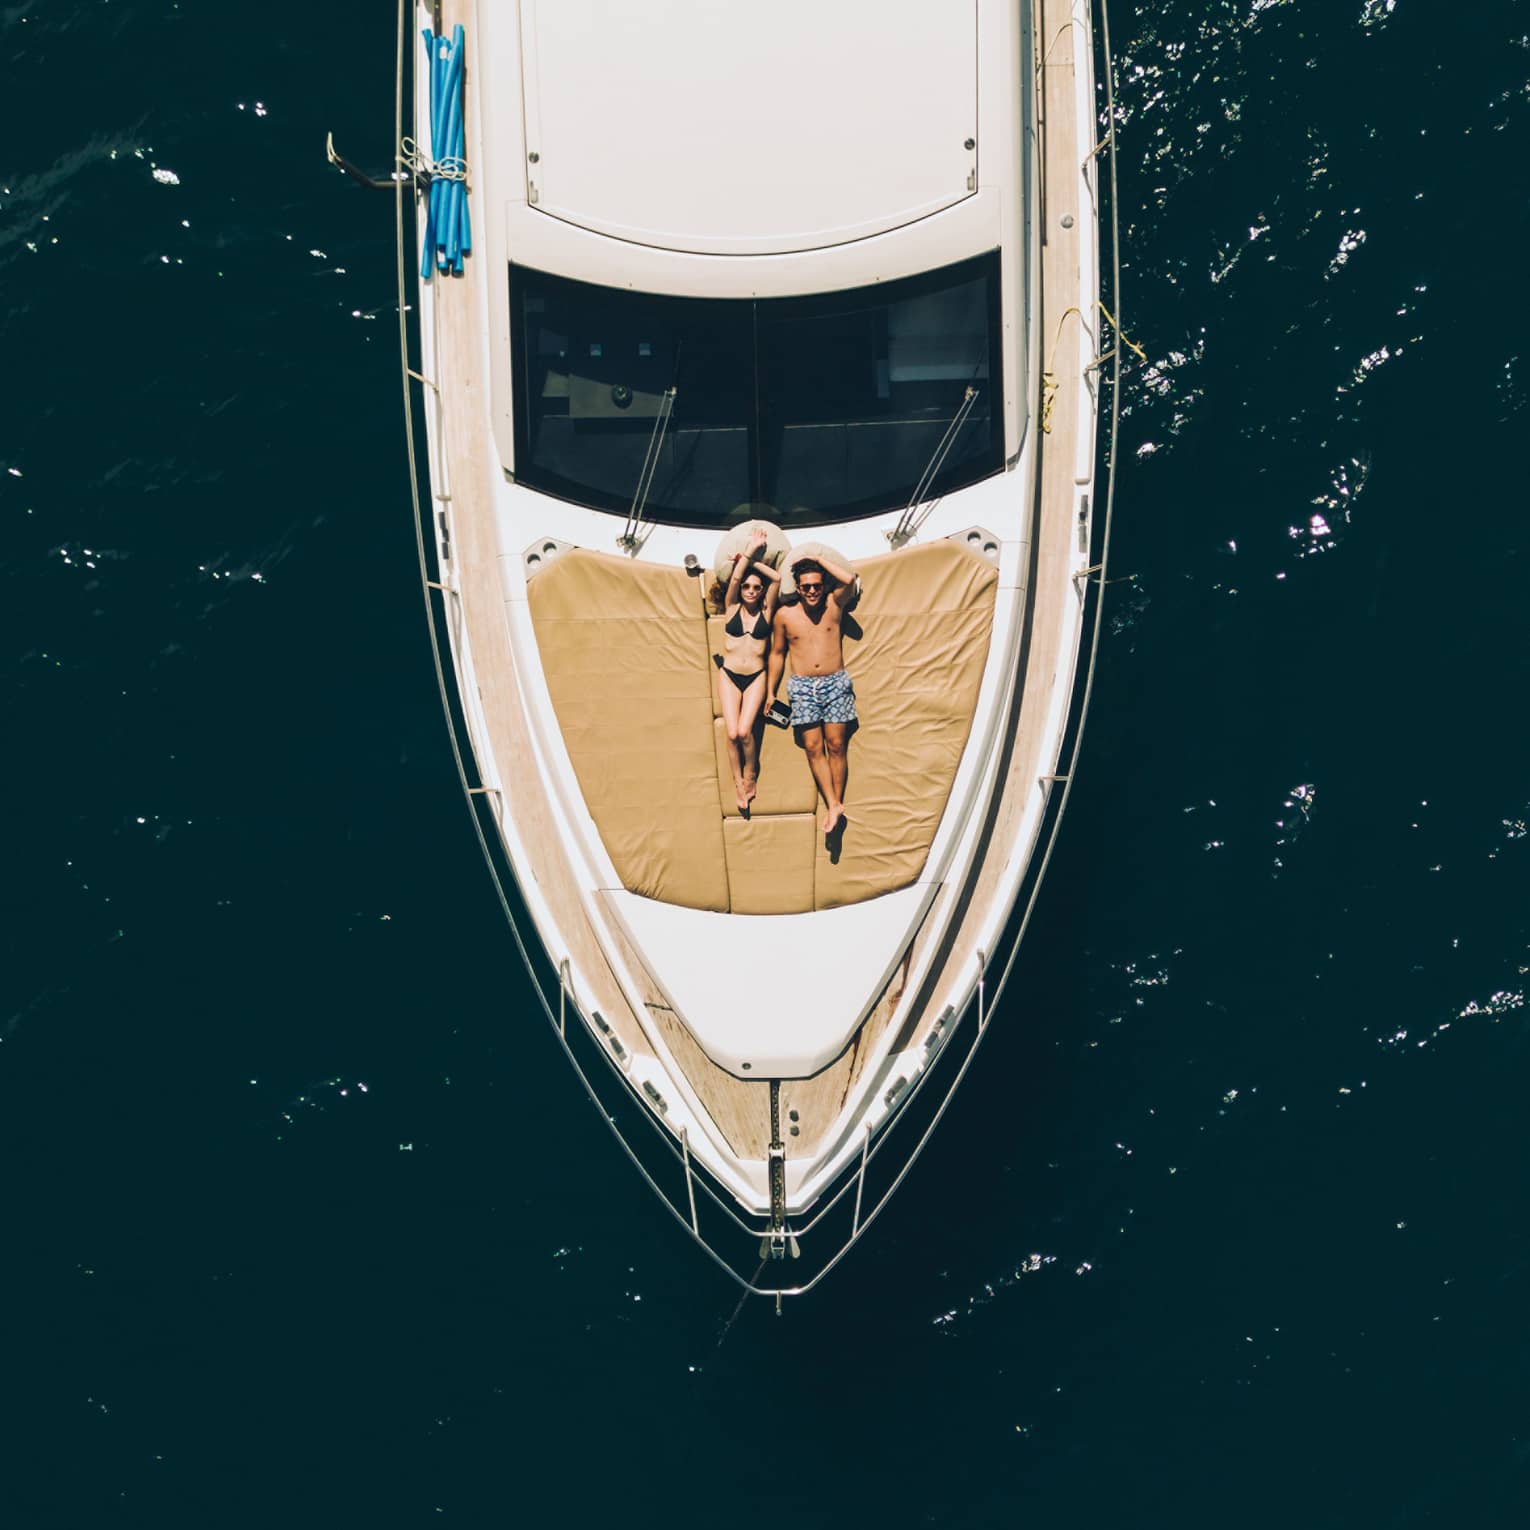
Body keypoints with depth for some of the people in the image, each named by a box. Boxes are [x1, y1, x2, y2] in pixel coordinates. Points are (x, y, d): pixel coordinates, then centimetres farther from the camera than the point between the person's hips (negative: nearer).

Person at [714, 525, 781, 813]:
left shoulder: (766, 611, 2)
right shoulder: (732, 607, 3)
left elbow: (776, 578, -10)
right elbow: (735, 577, -12)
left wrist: (753, 560, -5)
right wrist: (751, 550, -9)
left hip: (755, 677, -1)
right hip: (728, 675, 1)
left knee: (744, 731, -17)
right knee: (732, 733, -11)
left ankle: (751, 775, 8)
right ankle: (738, 783, 5)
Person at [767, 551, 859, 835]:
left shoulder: (834, 605, 1)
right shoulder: (785, 615, 3)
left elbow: (849, 579, -18)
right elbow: (777, 654, 12)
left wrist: (818, 558, -7)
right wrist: (770, 692, 12)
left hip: (836, 683, -1)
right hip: (802, 686, 1)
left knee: (836, 745, -2)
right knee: (813, 748, -5)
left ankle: (836, 804, 3)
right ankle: (833, 806, -6)